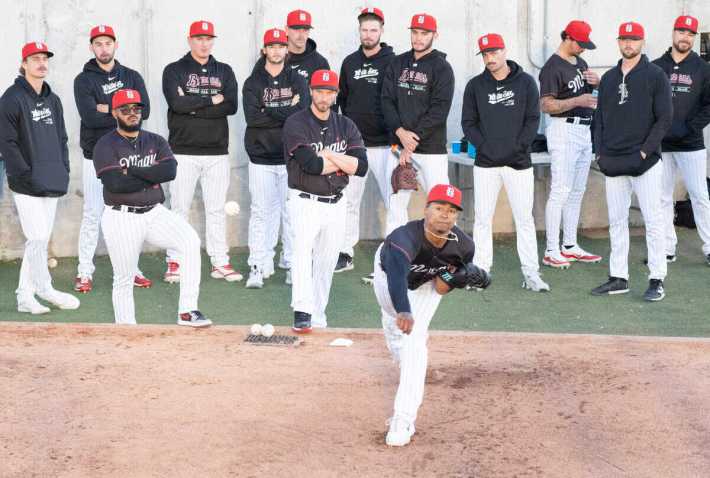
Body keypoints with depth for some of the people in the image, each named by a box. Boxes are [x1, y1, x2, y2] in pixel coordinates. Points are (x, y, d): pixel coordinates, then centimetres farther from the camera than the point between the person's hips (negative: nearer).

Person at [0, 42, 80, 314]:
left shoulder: (52, 100, 15)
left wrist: (63, 171, 8)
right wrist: (27, 175, -15)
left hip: (51, 184, 7)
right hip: (27, 185, -7)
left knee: (40, 240, 7)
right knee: (37, 239, -10)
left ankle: (25, 296, 14)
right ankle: (45, 290, 3)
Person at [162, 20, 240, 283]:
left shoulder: (224, 71, 11)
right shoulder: (174, 71, 2)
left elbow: (232, 105, -5)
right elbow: (177, 103, -16)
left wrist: (193, 106, -11)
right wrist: (212, 100, -10)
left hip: (217, 152, 3)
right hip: (184, 151, -2)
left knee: (217, 209, 6)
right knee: (179, 208, 0)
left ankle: (220, 262, 10)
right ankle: (174, 262, 7)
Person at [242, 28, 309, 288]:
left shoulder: (297, 81, 8)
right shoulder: (253, 83, 5)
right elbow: (252, 117, -11)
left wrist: (269, 112, -13)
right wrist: (286, 112, -13)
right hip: (261, 157, -1)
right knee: (261, 212, -2)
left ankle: (294, 266, 12)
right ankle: (258, 267, -1)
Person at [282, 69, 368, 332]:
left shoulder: (346, 126, 8)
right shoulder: (296, 123, -7)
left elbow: (361, 167, -4)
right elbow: (311, 164, -20)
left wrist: (328, 154, -12)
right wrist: (344, 161, -8)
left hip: (336, 204, 5)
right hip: (305, 201, -5)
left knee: (327, 261, 9)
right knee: (303, 249, -26)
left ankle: (318, 317, 21)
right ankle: (302, 312, -36)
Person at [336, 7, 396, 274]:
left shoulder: (392, 61, -2)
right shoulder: (350, 63, 11)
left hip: (384, 144, -4)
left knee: (394, 200, -7)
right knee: (349, 200, 8)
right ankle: (346, 254, 15)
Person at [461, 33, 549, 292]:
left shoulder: (525, 82, 2)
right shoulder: (475, 86, 6)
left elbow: (533, 120, 0)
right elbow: (468, 122, 6)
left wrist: (516, 147, -10)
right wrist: (484, 146, -7)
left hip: (519, 162, -1)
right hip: (485, 163, 1)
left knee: (525, 219, -1)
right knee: (482, 218, 3)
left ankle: (530, 273, 2)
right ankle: (481, 270, 10)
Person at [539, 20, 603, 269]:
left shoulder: (580, 62, 14)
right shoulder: (553, 67, -12)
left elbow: (593, 89, 26)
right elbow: (546, 105, -19)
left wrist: (597, 81, 2)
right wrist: (577, 101, -30)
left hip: (584, 131, 9)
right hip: (563, 130, -9)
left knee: (577, 191, 12)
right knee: (560, 190, -12)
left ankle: (570, 246, 19)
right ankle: (551, 252, -11)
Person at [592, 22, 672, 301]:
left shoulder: (655, 76, -1)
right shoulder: (608, 78, 15)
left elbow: (664, 118, -6)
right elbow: (600, 118, 18)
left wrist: (644, 152, -12)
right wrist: (600, 152, 5)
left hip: (644, 162, -5)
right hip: (613, 163, 5)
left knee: (653, 220, -4)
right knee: (616, 221, 8)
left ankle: (657, 280, -1)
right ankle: (618, 278, 14)